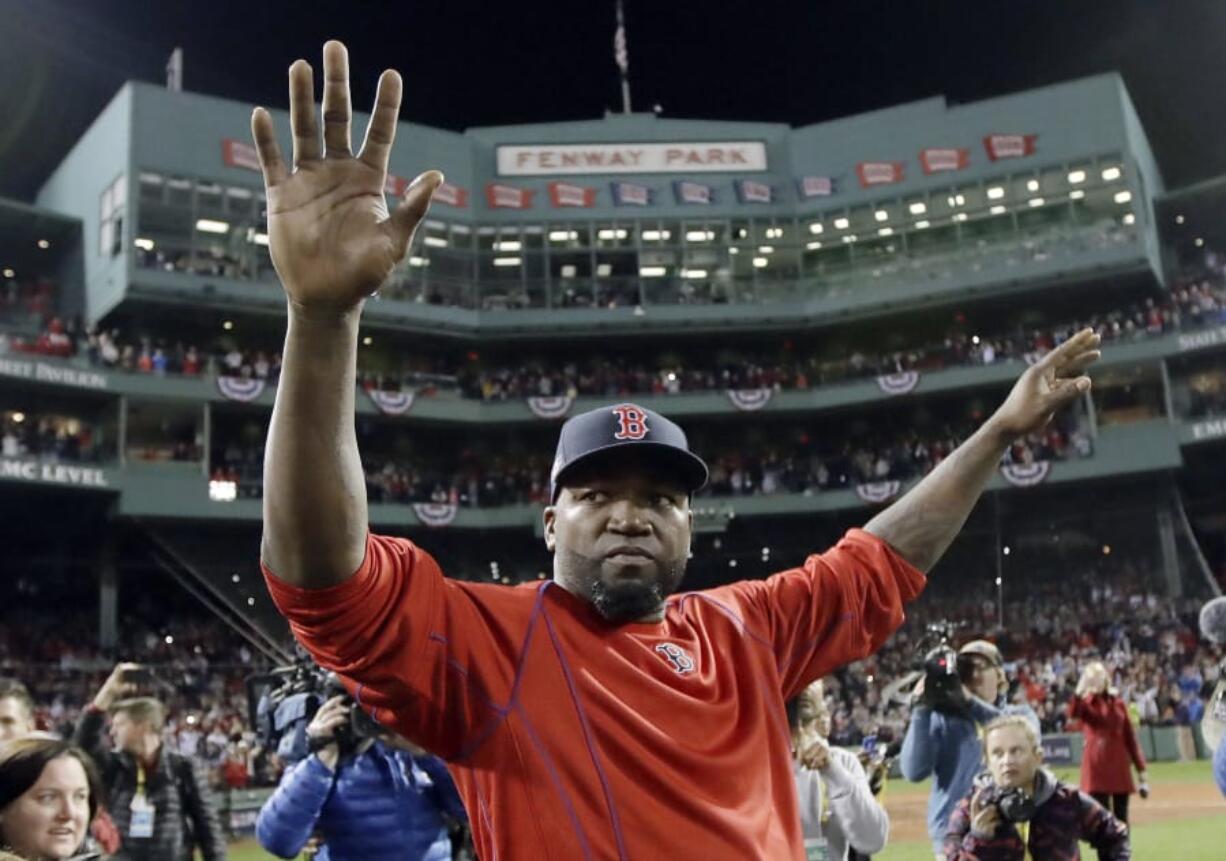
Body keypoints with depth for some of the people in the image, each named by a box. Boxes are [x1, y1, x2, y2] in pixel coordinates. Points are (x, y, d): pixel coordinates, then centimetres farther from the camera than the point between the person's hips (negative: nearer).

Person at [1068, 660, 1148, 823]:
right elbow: (1073, 713, -27)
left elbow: (1130, 737, 10)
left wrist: (1141, 771, 6)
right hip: (1097, 766, -4)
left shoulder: (1118, 703, 9)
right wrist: (1080, 690, -40)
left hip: (1120, 766, 4)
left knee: (1121, 820, 9)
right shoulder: (1085, 703, -2)